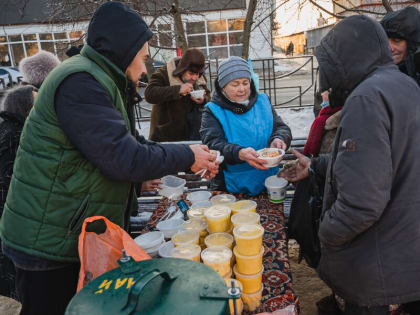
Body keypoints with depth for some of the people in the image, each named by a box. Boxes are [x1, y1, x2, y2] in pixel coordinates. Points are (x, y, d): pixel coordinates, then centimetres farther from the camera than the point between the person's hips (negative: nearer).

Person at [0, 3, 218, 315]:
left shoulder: (96, 81, 11)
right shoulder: (79, 82, -23)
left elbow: (132, 143, 14)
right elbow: (124, 159, -28)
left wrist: (189, 155, 6)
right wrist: (186, 156, -14)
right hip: (51, 245, -9)